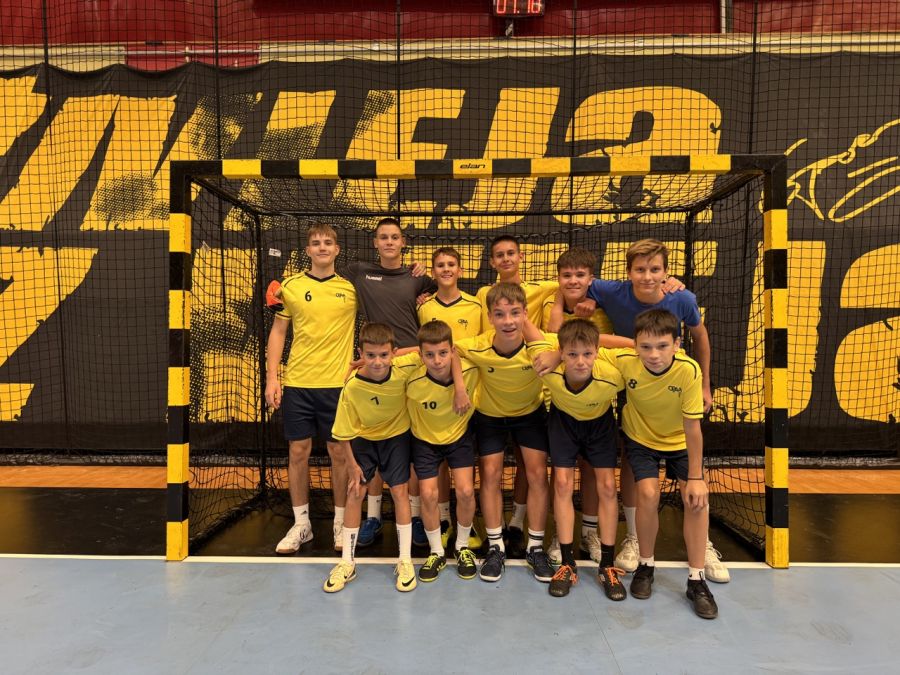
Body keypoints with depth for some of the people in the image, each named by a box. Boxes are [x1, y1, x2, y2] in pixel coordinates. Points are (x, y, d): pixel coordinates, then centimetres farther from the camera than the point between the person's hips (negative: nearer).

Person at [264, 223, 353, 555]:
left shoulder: (352, 286, 1)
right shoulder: (290, 286, 3)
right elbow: (278, 332, 7)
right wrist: (271, 378, 0)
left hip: (338, 383, -1)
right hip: (296, 382, 1)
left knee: (339, 452, 7)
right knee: (298, 451, 7)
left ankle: (341, 523, 23)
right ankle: (301, 524, 23)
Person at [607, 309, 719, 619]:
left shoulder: (689, 370, -32)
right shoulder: (624, 361, -31)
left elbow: (692, 427, -23)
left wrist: (695, 477, -18)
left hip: (680, 441, 1)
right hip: (640, 437, 0)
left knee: (697, 498, -13)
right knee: (648, 494, -18)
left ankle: (696, 579, 7)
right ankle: (645, 566, 8)